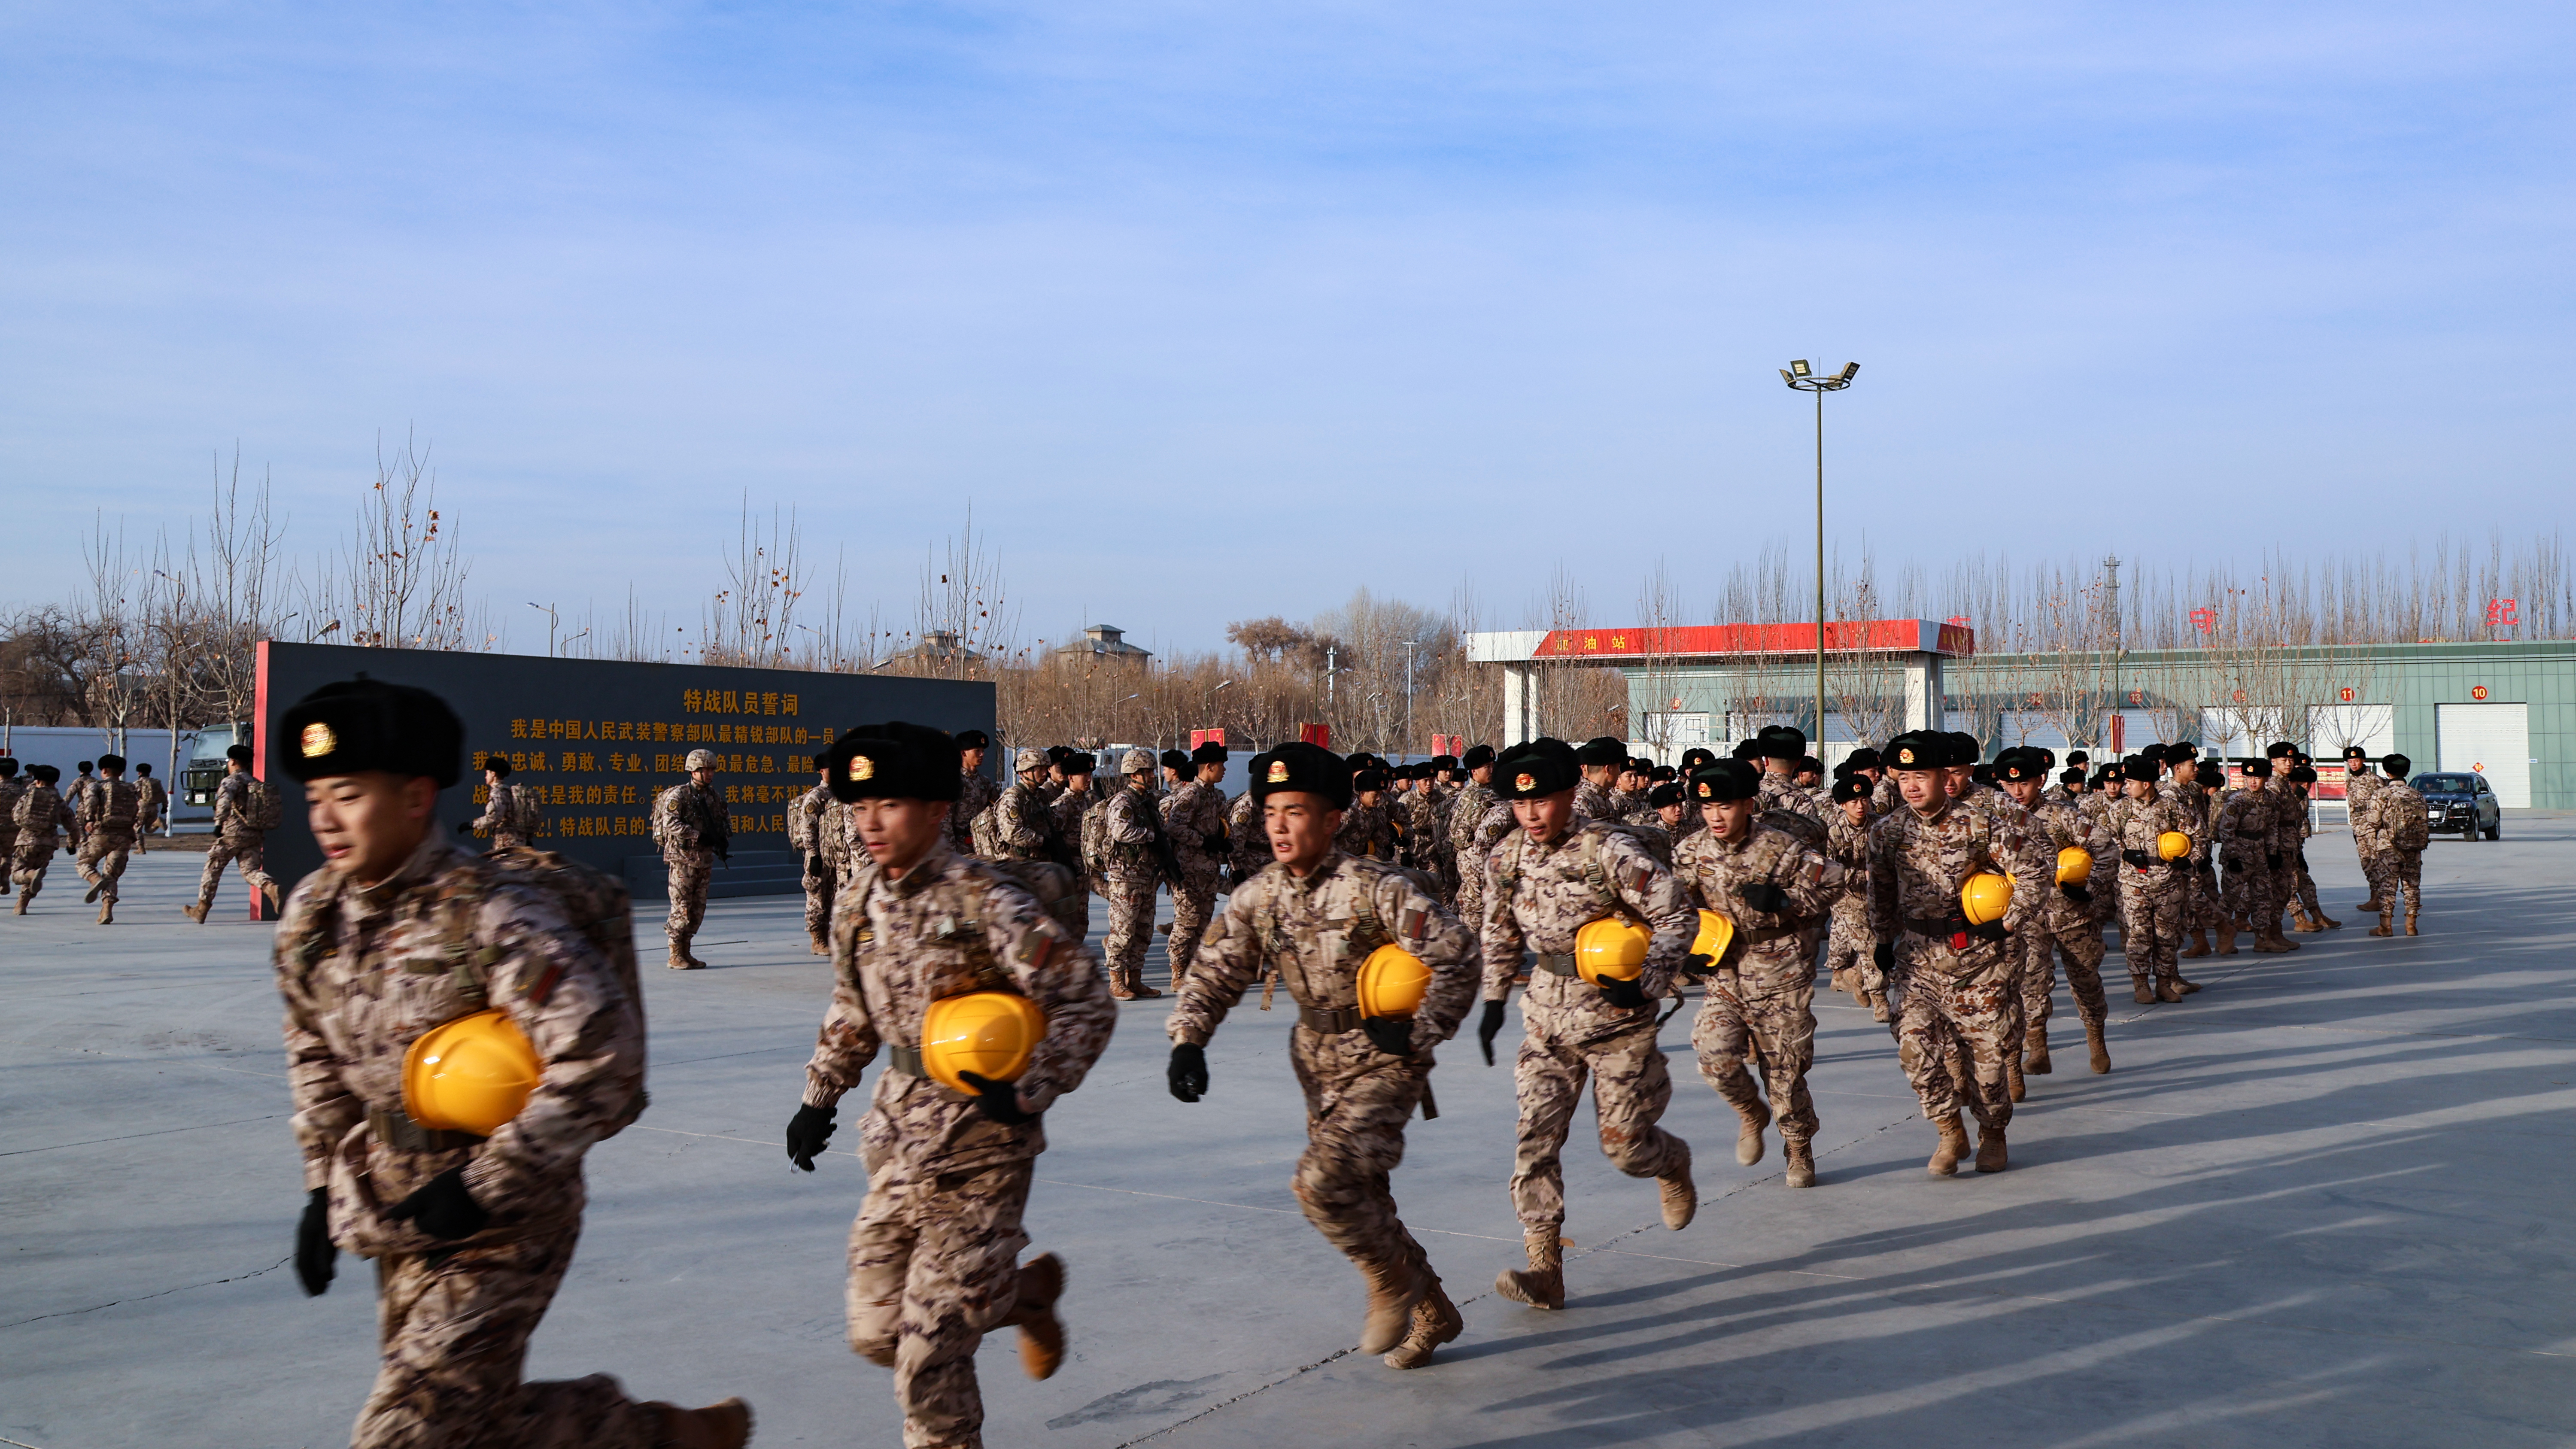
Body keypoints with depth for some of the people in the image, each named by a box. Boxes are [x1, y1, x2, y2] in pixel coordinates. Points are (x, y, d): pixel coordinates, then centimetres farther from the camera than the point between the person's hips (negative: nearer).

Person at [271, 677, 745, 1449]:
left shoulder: (491, 914, -23)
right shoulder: (312, 915, 0)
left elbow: (602, 1057, -27)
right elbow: (317, 1054, 17)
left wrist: (485, 1183, -23)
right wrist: (324, 1185, 13)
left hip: (503, 1224, -8)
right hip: (398, 1221, 8)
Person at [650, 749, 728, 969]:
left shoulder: (713, 796, 11)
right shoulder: (678, 795, -9)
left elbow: (723, 821, 20)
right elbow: (671, 823, -20)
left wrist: (723, 841, 0)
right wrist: (699, 836, -24)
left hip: (704, 859, 7)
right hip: (682, 859, -7)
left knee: (698, 910, 8)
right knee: (681, 909, -6)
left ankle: (686, 952, 16)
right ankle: (675, 956, 0)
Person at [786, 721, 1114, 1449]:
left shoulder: (982, 900, -18)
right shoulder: (859, 900, 3)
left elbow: (1087, 1001, -17)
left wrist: (1030, 1093, -24)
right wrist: (821, 1097, 12)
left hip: (981, 1134, -7)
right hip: (900, 1126, 7)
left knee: (933, 1338, -5)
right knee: (877, 1329, 11)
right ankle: (1029, 1292, 34)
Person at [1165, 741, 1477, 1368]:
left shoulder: (1377, 888, -20)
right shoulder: (1258, 898, -3)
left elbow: (1456, 962, -17)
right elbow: (1215, 974, 3)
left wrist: (1419, 1034, -18)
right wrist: (1187, 1041, -12)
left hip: (1384, 1063, -7)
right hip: (1319, 1063, 7)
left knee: (1324, 1180, -23)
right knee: (1360, 1198, 13)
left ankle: (1393, 1278, 5)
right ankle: (1431, 1313, 34)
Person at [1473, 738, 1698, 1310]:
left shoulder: (1609, 851, -17)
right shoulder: (1506, 858, 0)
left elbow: (1678, 915, -14)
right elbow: (1499, 933, 15)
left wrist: (1647, 984, -22)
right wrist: (1494, 1000, 15)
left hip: (1618, 1015, -4)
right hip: (1549, 1014, 4)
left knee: (1624, 1145, 3)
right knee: (1535, 1137, -8)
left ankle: (1675, 1165, 39)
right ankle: (1544, 1267, -5)